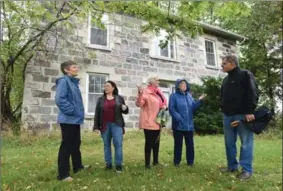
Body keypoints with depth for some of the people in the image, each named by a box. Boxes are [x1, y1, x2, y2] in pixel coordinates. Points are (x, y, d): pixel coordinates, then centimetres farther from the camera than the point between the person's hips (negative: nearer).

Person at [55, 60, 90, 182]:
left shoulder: (74, 82, 15)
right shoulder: (64, 81, -14)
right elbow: (59, 99, -26)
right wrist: (71, 111, -21)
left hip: (75, 120, 10)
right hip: (68, 120, -10)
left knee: (76, 144, 20)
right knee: (66, 146, -1)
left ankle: (78, 166, 36)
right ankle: (63, 174, 10)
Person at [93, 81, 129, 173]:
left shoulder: (119, 98, 7)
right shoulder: (101, 99, 8)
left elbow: (125, 111, 12)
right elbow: (97, 113, 5)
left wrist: (125, 108, -12)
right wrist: (96, 126, 0)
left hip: (116, 124, -1)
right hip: (105, 125, 2)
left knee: (118, 144, -5)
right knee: (106, 144, 8)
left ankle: (118, 164, 5)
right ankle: (108, 164, 19)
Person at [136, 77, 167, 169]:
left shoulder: (158, 92, 12)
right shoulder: (146, 92, -14)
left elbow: (163, 101, 24)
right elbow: (139, 103, -25)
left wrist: (164, 106, 2)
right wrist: (140, 94, -40)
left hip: (157, 122, 9)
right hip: (148, 122, -8)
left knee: (156, 142, 16)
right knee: (149, 142, -2)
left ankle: (156, 161, 30)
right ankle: (147, 163, 10)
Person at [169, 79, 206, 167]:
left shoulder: (189, 95, 13)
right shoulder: (174, 96, -5)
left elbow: (193, 108, 9)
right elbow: (171, 109, -13)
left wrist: (199, 100, -4)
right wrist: (178, 118, -23)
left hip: (189, 125, 5)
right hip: (178, 125, -5)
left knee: (190, 144, 12)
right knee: (178, 144, 7)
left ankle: (190, 161, 26)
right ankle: (177, 161, 21)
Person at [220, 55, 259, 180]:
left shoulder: (245, 75, -2)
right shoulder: (226, 79, 19)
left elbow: (252, 93, -11)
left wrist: (250, 111, -18)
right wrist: (223, 111, 15)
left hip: (242, 114, -7)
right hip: (228, 115, 7)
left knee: (246, 142, -1)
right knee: (229, 142, 9)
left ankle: (247, 169, 7)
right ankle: (232, 166, 20)